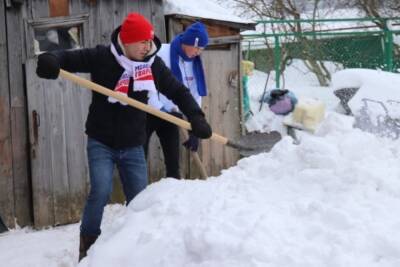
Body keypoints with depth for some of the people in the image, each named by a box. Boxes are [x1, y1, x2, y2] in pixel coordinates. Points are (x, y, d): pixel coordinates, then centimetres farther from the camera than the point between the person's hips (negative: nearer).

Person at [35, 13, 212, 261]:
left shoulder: (153, 64, -3)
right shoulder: (101, 57, -13)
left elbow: (178, 91, 2)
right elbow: (68, 58, -15)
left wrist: (196, 117, -11)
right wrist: (50, 60, -39)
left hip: (133, 146, 4)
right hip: (101, 143, -4)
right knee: (101, 192, -18)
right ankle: (88, 247, -1)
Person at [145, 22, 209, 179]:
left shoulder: (194, 63, 3)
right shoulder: (162, 54, -17)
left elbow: (195, 96, 3)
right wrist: (160, 110, -21)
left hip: (171, 116, 6)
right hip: (149, 113, -6)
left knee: (173, 161, 5)